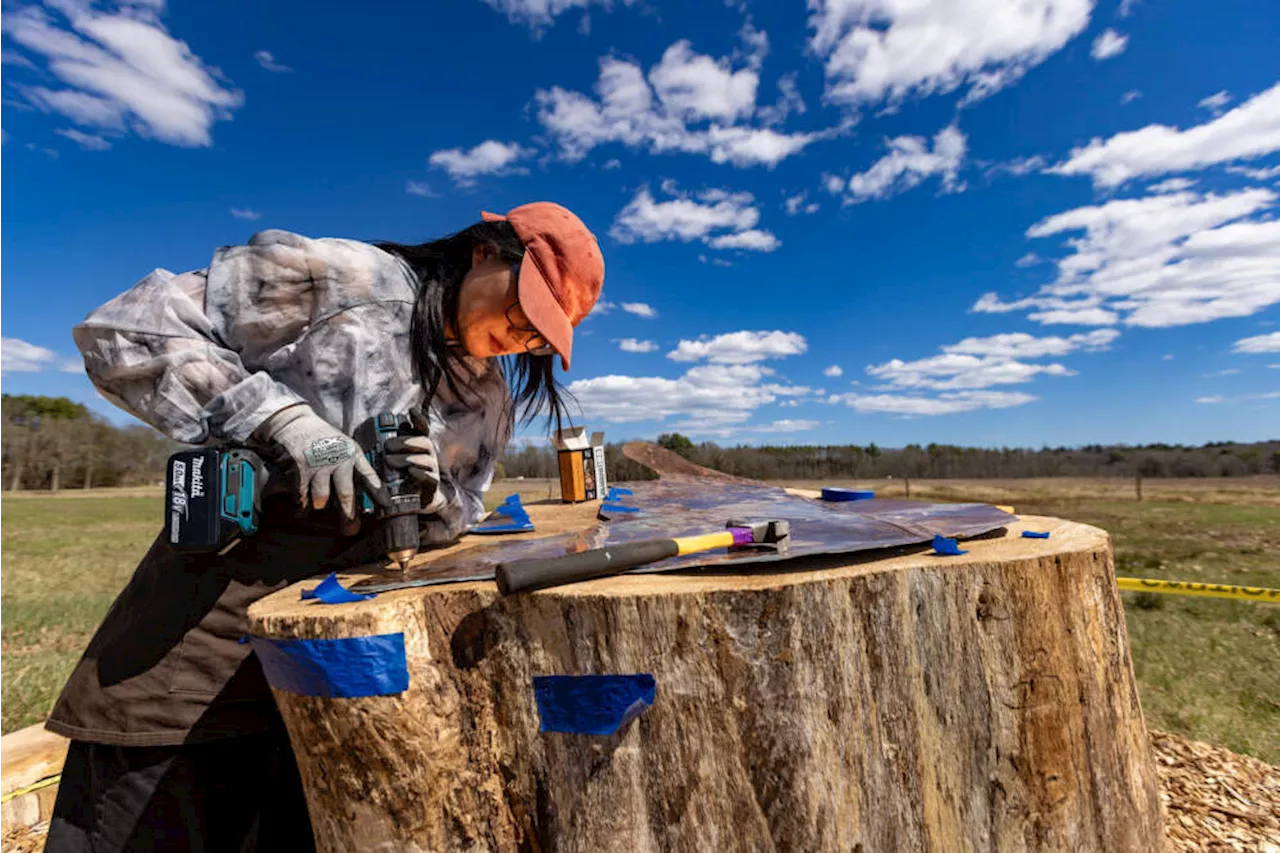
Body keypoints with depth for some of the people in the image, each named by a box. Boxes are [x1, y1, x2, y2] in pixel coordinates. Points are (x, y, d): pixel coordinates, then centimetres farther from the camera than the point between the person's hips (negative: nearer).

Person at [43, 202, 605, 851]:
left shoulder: (490, 401, 5)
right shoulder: (335, 278, -11)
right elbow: (124, 333, -11)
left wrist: (429, 498, -13)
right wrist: (285, 420, -23)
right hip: (215, 623, -4)